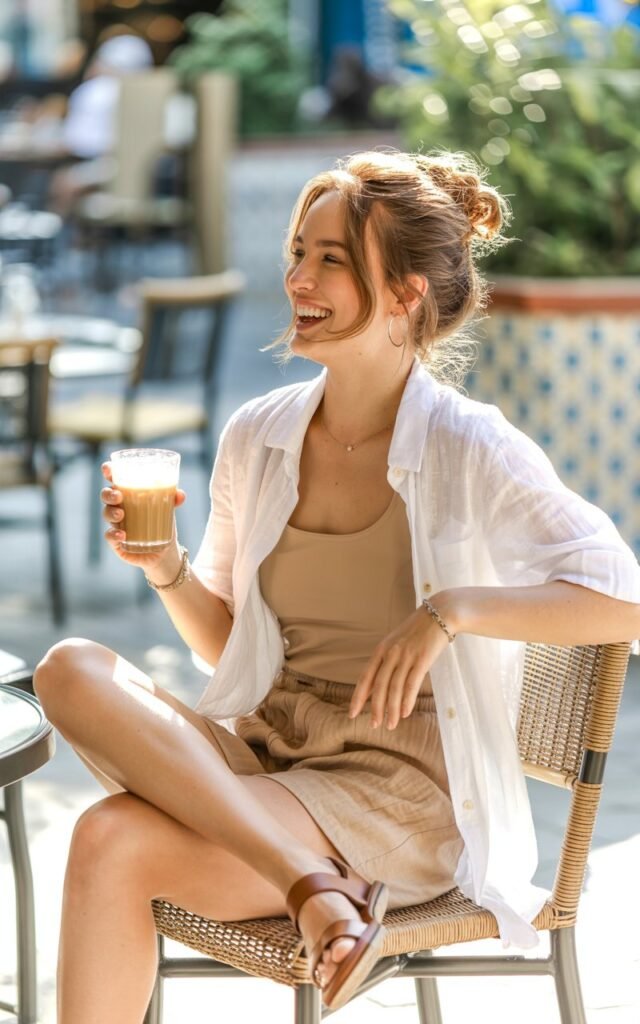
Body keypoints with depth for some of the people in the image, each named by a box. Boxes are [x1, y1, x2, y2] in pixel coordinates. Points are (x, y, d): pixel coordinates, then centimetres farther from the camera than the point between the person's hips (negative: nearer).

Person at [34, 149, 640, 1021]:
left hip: (402, 793, -7)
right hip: (267, 749, 7)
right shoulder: (257, 437, 7)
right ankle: (313, 888, -26)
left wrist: (452, 611, -27)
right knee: (71, 670, -24)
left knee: (114, 842, -29)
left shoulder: (471, 451, -10)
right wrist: (168, 568, -4)